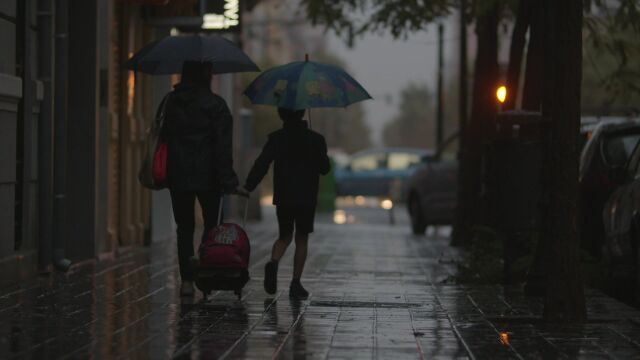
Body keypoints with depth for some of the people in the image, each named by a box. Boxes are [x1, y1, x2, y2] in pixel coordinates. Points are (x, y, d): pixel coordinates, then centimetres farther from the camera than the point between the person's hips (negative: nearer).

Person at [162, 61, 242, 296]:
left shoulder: (170, 102, 3)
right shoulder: (215, 104, -8)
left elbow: (162, 136, 8)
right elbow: (223, 146, -11)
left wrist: (162, 175, 16)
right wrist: (227, 180, -9)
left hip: (177, 176, 3)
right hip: (207, 177, -3)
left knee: (184, 228, 7)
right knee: (212, 225, 12)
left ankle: (187, 280, 1)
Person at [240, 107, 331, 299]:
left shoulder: (276, 138, -2)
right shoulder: (315, 139, -2)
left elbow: (262, 163, -12)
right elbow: (325, 168, 4)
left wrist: (248, 186, -13)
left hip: (283, 197, 1)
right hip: (307, 197, -1)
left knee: (284, 236, 15)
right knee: (301, 239, 7)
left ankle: (273, 262, -15)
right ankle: (296, 284, 3)